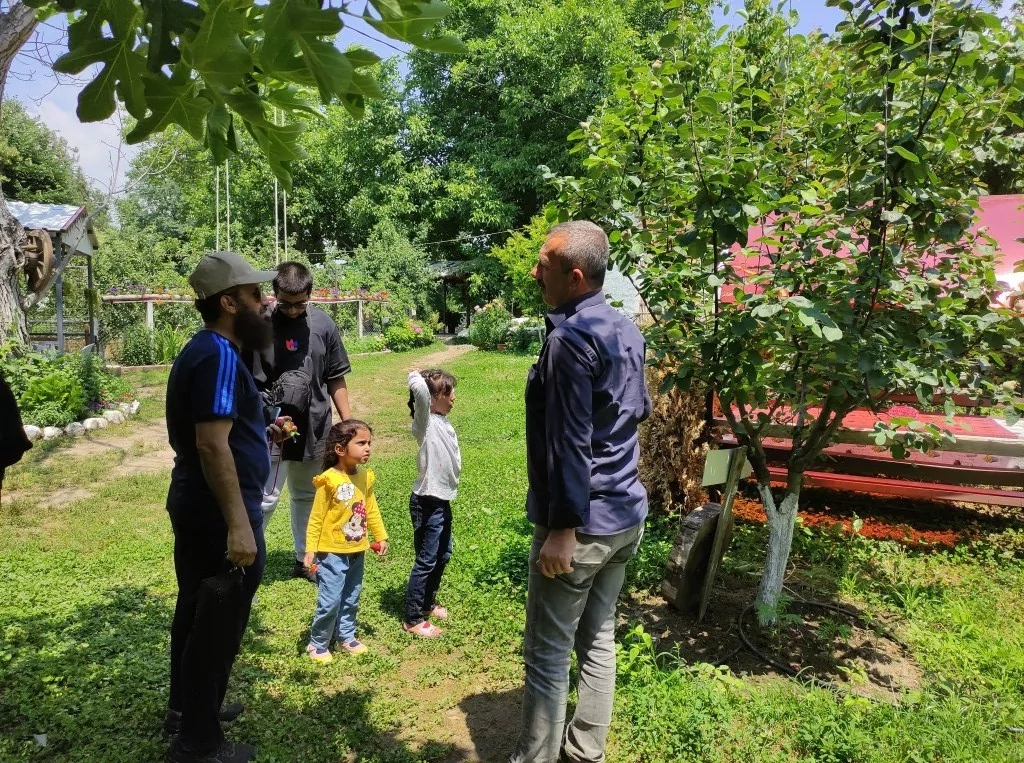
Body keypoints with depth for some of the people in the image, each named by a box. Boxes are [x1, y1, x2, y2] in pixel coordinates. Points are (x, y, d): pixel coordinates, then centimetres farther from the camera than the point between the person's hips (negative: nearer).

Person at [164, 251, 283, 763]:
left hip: (193, 505, 10)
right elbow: (212, 444, -29)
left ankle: (186, 706, 42)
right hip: (219, 515, -10)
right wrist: (239, 524, -30)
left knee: (197, 608, 23)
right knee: (219, 622, 4)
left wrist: (260, 434, 16)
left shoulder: (200, 350, 11)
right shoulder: (220, 356, -21)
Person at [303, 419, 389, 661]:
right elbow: (316, 518, -14)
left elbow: (371, 510, 12)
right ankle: (317, 644, 17)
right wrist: (310, 549, -14)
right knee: (330, 602, -2)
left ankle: (346, 636, 36)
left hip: (357, 552, 6)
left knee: (351, 600, 18)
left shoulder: (365, 477, 0)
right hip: (332, 553, -6)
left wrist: (381, 536, 14)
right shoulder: (329, 480, -19)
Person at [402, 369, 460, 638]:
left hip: (443, 499, 9)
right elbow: (419, 388, -36)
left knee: (443, 555, 21)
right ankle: (413, 620, 14)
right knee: (426, 561, 0)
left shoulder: (443, 421, 8)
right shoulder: (425, 421, -18)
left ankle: (428, 603, 39)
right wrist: (416, 376, -16)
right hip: (427, 502, -9)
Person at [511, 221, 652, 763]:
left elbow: (569, 443, -22)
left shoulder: (570, 338, -19)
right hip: (626, 513, 9)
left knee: (547, 652, 5)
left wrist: (562, 528, -20)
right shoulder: (626, 330, 8)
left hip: (583, 520, -9)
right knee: (599, 637, 19)